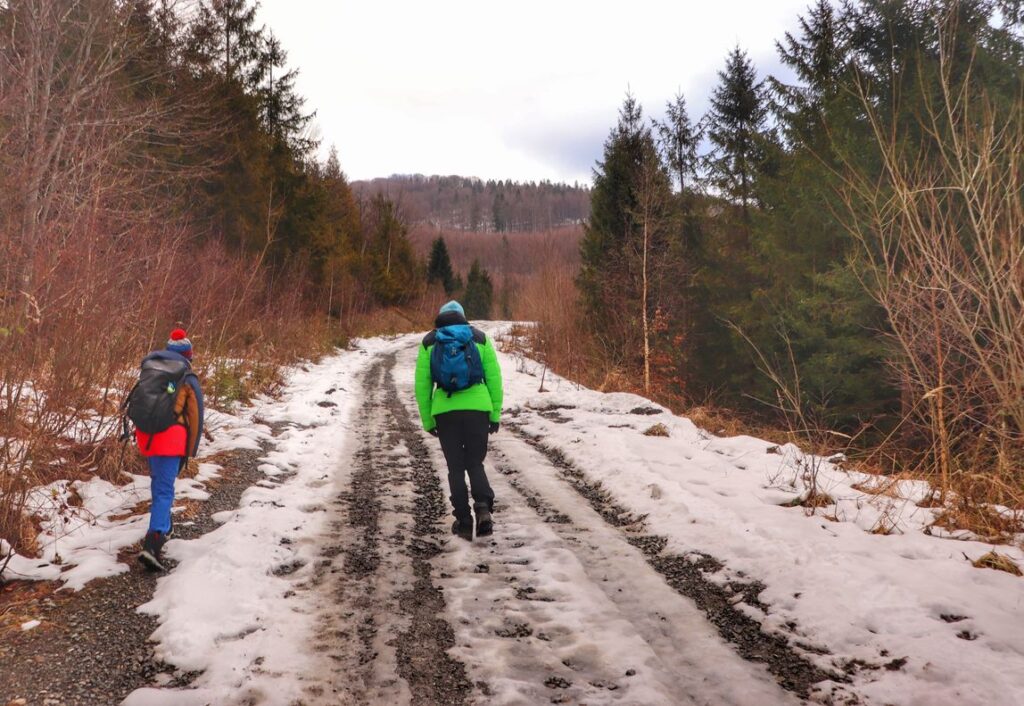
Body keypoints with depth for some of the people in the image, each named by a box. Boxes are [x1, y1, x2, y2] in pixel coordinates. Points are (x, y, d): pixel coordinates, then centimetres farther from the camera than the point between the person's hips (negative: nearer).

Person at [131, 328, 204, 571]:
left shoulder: (149, 370, 11)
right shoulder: (188, 380, -1)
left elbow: (139, 403, 13)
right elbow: (195, 418, 2)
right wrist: (190, 452, 12)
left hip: (144, 433, 5)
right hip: (170, 437, -5)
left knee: (158, 479, 27)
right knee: (164, 491, -6)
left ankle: (163, 526, 42)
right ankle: (152, 543, -20)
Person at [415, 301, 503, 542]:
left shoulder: (429, 342, 8)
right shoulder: (479, 338, 8)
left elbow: (421, 384, 6)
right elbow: (494, 378, 4)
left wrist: (427, 421, 12)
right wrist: (495, 414, 10)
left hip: (445, 410, 0)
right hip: (477, 407, 0)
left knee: (456, 467, 11)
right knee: (475, 463, 12)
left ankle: (463, 522, 9)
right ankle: (483, 506, -13)